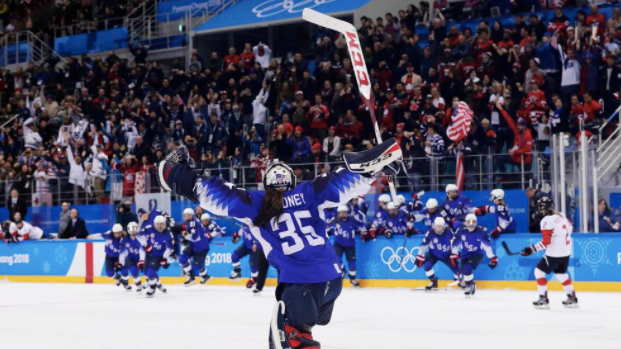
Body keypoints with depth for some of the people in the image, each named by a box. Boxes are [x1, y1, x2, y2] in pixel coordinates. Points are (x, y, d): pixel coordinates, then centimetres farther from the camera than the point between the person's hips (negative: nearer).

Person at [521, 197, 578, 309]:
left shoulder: (547, 220, -18)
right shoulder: (561, 216, 5)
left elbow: (546, 241, -23)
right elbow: (570, 228, 20)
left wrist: (532, 249, -20)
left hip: (554, 253, -8)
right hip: (566, 251, 8)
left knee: (539, 271, 4)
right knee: (561, 273, 24)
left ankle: (543, 300, 1)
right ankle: (572, 298, 26)